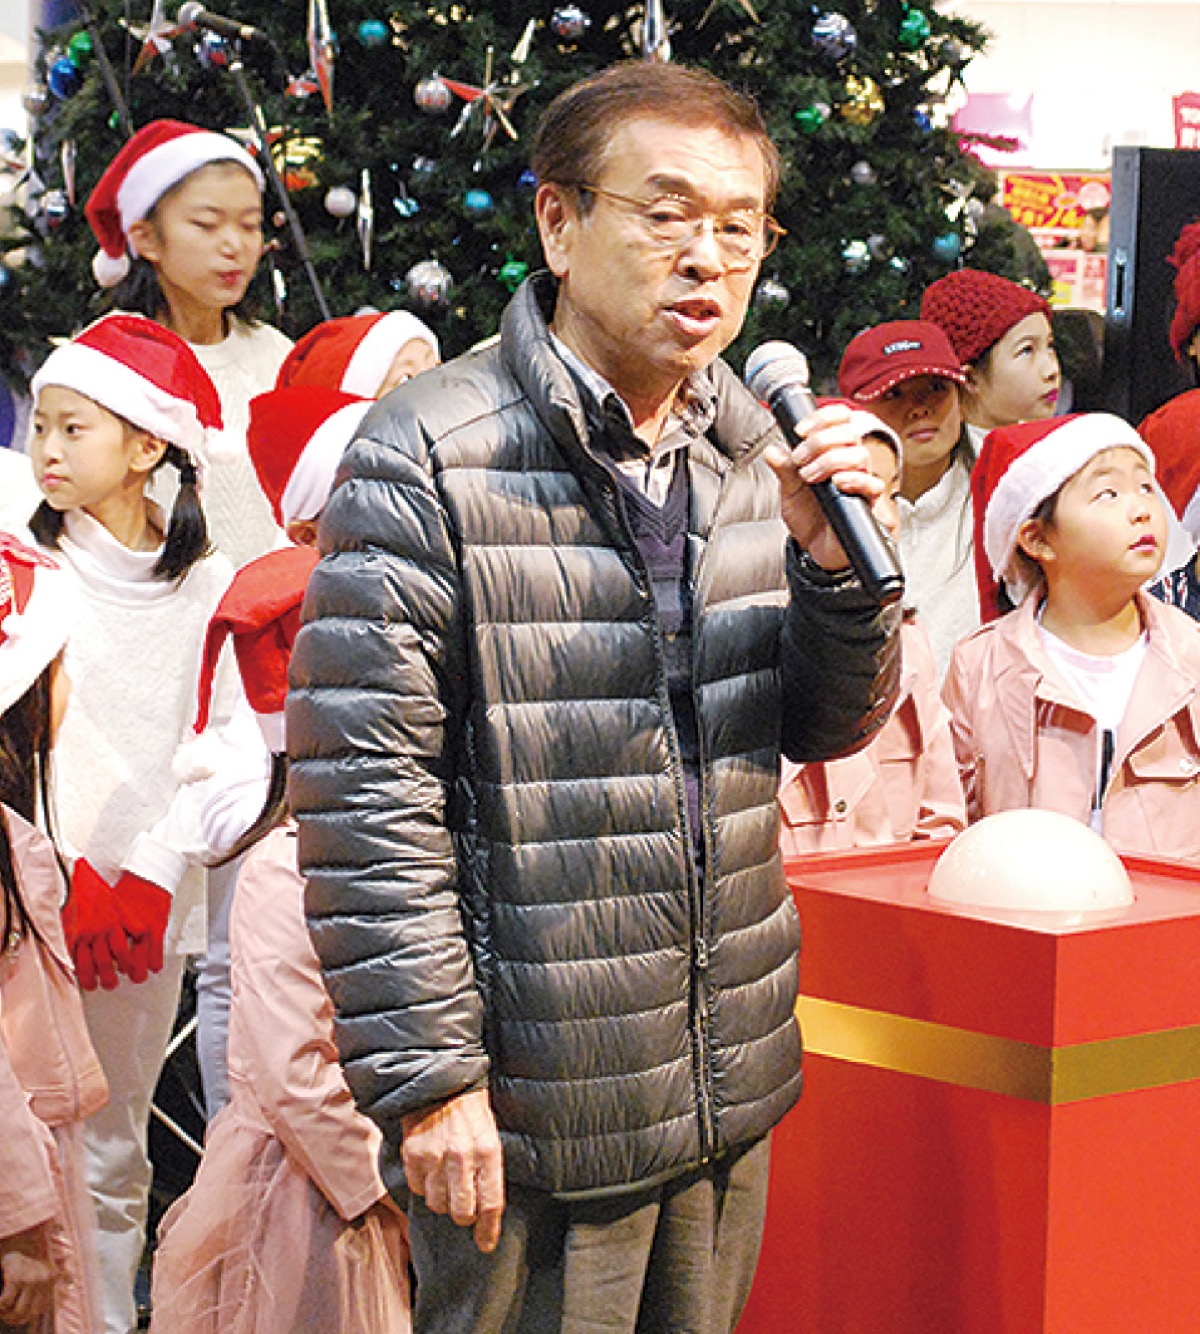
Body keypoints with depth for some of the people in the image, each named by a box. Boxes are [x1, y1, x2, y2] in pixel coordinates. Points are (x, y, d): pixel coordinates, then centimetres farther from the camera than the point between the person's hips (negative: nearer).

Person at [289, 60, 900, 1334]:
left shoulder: (755, 447, 7)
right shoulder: (431, 455, -13)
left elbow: (832, 725, 12)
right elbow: (363, 790, -15)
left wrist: (835, 560, -8)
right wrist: (425, 1074, -16)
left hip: (732, 1085, 6)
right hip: (531, 1112, -6)